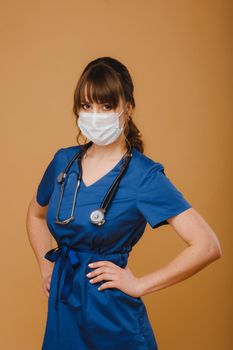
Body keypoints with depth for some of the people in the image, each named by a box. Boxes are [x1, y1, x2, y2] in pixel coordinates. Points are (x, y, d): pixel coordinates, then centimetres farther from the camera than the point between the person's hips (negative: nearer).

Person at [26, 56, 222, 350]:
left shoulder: (145, 176, -15)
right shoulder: (63, 161, 1)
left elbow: (207, 246, -21)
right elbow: (35, 214, 21)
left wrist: (139, 284, -16)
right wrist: (46, 266, 9)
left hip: (112, 315, -5)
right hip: (62, 310, 5)